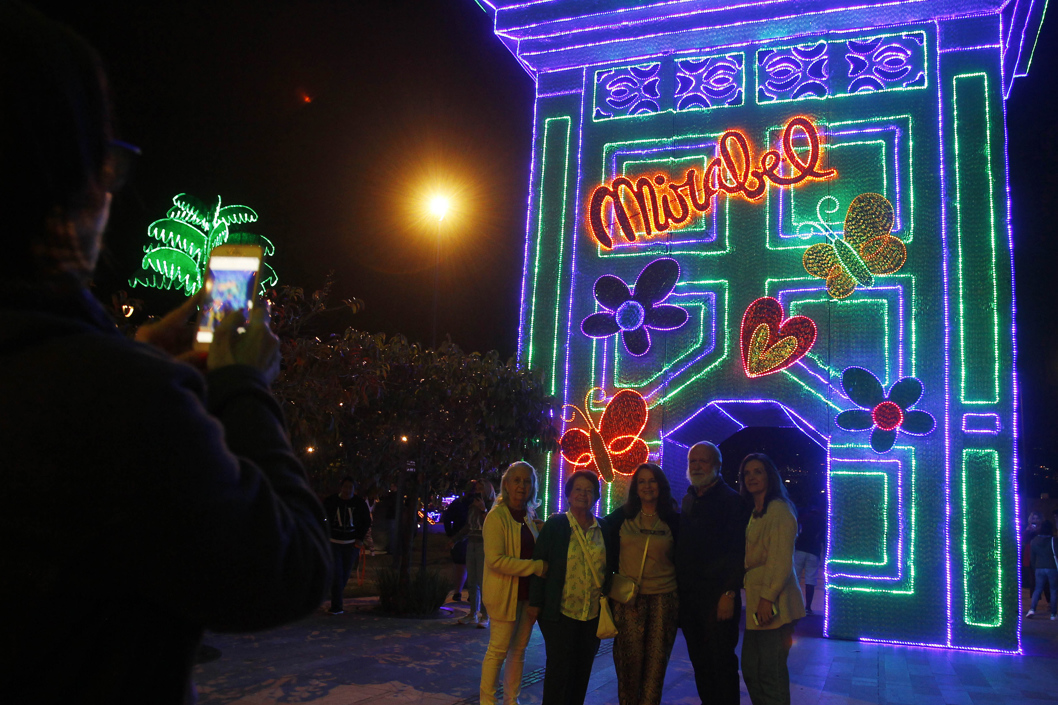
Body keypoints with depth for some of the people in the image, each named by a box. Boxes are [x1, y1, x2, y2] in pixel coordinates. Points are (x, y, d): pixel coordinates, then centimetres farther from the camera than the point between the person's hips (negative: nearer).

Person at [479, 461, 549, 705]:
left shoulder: (530, 517, 10)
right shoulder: (497, 516, -12)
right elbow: (496, 560, -21)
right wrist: (537, 567, -21)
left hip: (528, 593, 7)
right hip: (505, 594, -6)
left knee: (519, 650, 14)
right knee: (498, 650, 1)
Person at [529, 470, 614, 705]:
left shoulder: (604, 528, 4)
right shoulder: (555, 524, -5)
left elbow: (609, 567, 12)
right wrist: (535, 602, -8)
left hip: (594, 613, 4)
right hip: (560, 611, -3)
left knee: (583, 669, 12)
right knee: (559, 668, 2)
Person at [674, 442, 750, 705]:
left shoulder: (731, 500, -5)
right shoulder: (687, 500, 14)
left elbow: (738, 551, -11)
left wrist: (729, 594, -18)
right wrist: (679, 589, 10)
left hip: (718, 597, -6)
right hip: (688, 595, 6)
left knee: (721, 662, -2)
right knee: (700, 662, 11)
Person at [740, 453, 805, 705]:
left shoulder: (778, 509, -10)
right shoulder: (755, 513, 19)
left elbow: (781, 560, -17)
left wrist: (767, 598, -21)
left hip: (774, 604, -9)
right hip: (756, 603, 9)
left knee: (771, 673, -4)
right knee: (751, 670, 13)